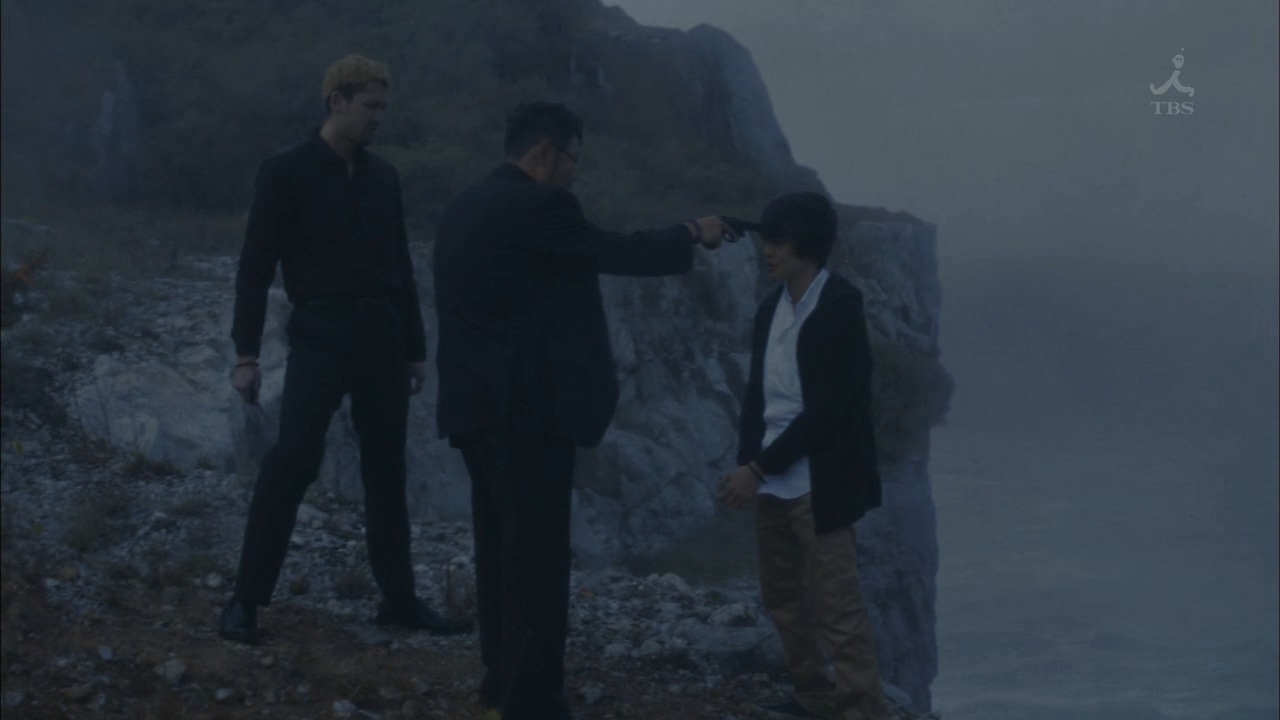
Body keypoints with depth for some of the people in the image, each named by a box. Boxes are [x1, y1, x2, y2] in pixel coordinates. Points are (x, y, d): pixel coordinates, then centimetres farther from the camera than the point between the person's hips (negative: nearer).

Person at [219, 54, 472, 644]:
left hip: (382, 336, 6)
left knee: (387, 471, 8)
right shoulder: (286, 173, -4)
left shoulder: (383, 177, 12)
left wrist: (416, 348, 16)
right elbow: (255, 267, -6)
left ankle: (399, 599, 16)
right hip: (321, 335, -6)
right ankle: (246, 601, -11)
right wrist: (246, 353, -12)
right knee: (293, 459, -17)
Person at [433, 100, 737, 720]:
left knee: (500, 547, 17)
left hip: (477, 404, 10)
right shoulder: (536, 205, -14)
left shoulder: (466, 206, 14)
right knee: (536, 555, -5)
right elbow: (613, 253, -8)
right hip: (525, 407, -10)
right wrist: (691, 234, 6)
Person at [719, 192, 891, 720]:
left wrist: (758, 467, -16)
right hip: (773, 482, 8)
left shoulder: (839, 307, -13)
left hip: (817, 484, -8)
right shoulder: (772, 307, 8)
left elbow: (828, 408, -17)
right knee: (783, 598, 15)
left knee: (837, 608, -7)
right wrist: (747, 466, 1)